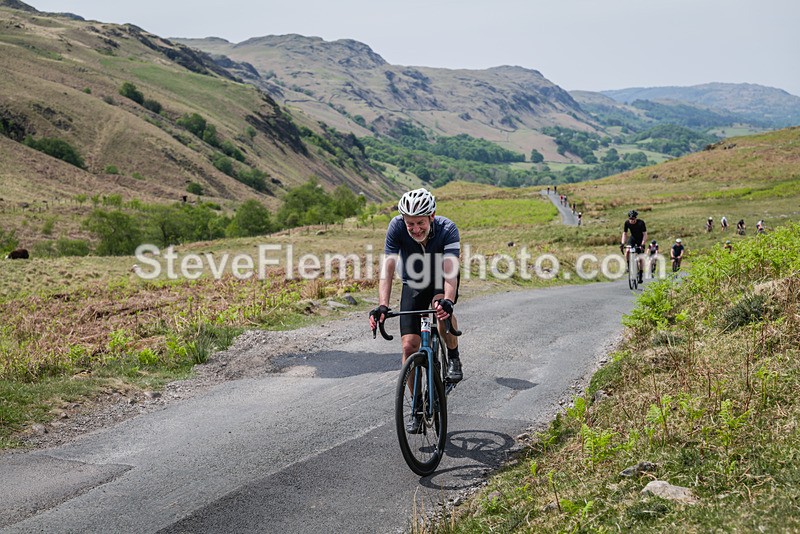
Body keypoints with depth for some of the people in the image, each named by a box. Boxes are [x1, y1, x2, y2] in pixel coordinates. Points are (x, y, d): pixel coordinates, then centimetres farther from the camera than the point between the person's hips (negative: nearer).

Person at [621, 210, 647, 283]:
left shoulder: (641, 223, -28)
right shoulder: (627, 223, -19)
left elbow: (645, 234, -27)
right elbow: (624, 234, -13)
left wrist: (642, 245, -37)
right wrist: (623, 244, -26)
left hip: (640, 239, -3)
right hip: (632, 238, 3)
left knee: (640, 258, -5)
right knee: (627, 251, -26)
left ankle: (640, 276, 3)